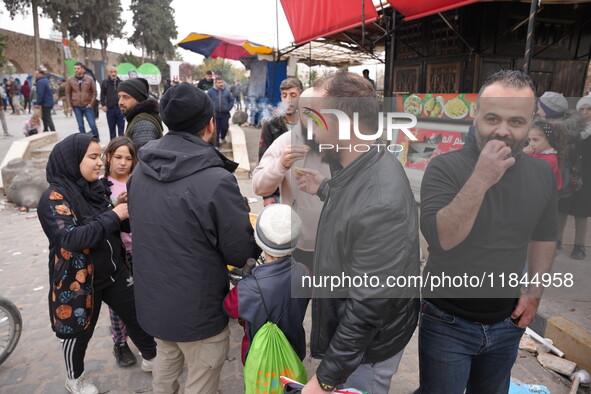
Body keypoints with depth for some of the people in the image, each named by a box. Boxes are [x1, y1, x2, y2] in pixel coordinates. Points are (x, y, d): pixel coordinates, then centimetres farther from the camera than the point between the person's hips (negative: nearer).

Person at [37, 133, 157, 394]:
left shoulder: (93, 188, 3)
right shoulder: (54, 197, -19)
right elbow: (72, 238, -31)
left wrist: (127, 213, -3)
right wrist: (113, 216, -27)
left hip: (113, 272, 6)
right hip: (79, 279, -6)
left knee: (137, 314, 14)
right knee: (79, 332, 14)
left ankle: (151, 358, 37)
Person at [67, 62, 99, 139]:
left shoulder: (89, 79, 0)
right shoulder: (70, 80, 3)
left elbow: (94, 92, 2)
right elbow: (67, 92, 7)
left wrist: (91, 103, -5)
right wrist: (69, 105, 1)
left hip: (87, 106, -1)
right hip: (76, 107, 2)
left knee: (92, 124, -3)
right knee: (81, 126, 6)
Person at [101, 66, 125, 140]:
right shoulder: (105, 83, 4)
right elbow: (102, 95, 8)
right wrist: (103, 105, -2)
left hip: (120, 109, 0)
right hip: (110, 109, 0)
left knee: (121, 128, 4)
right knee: (112, 128, 7)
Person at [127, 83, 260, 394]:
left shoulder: (141, 169, -4)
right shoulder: (216, 180, -27)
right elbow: (242, 253, -18)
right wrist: (258, 232, 4)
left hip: (150, 301, 7)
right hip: (196, 310, -6)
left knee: (166, 359, 30)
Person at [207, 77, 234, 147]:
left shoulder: (227, 91, 4)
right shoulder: (210, 91, -1)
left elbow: (231, 100, 10)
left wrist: (229, 108, -1)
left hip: (225, 114, 1)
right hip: (215, 114, -1)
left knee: (225, 127, 4)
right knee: (216, 130, 0)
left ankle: (222, 137, 38)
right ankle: (216, 144, 10)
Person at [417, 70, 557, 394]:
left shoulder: (542, 175, -2)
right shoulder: (445, 167, -19)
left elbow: (544, 236, 12)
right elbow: (439, 238, -30)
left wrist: (535, 288, 3)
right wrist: (480, 179, -35)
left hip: (507, 322, 5)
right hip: (448, 323, -4)